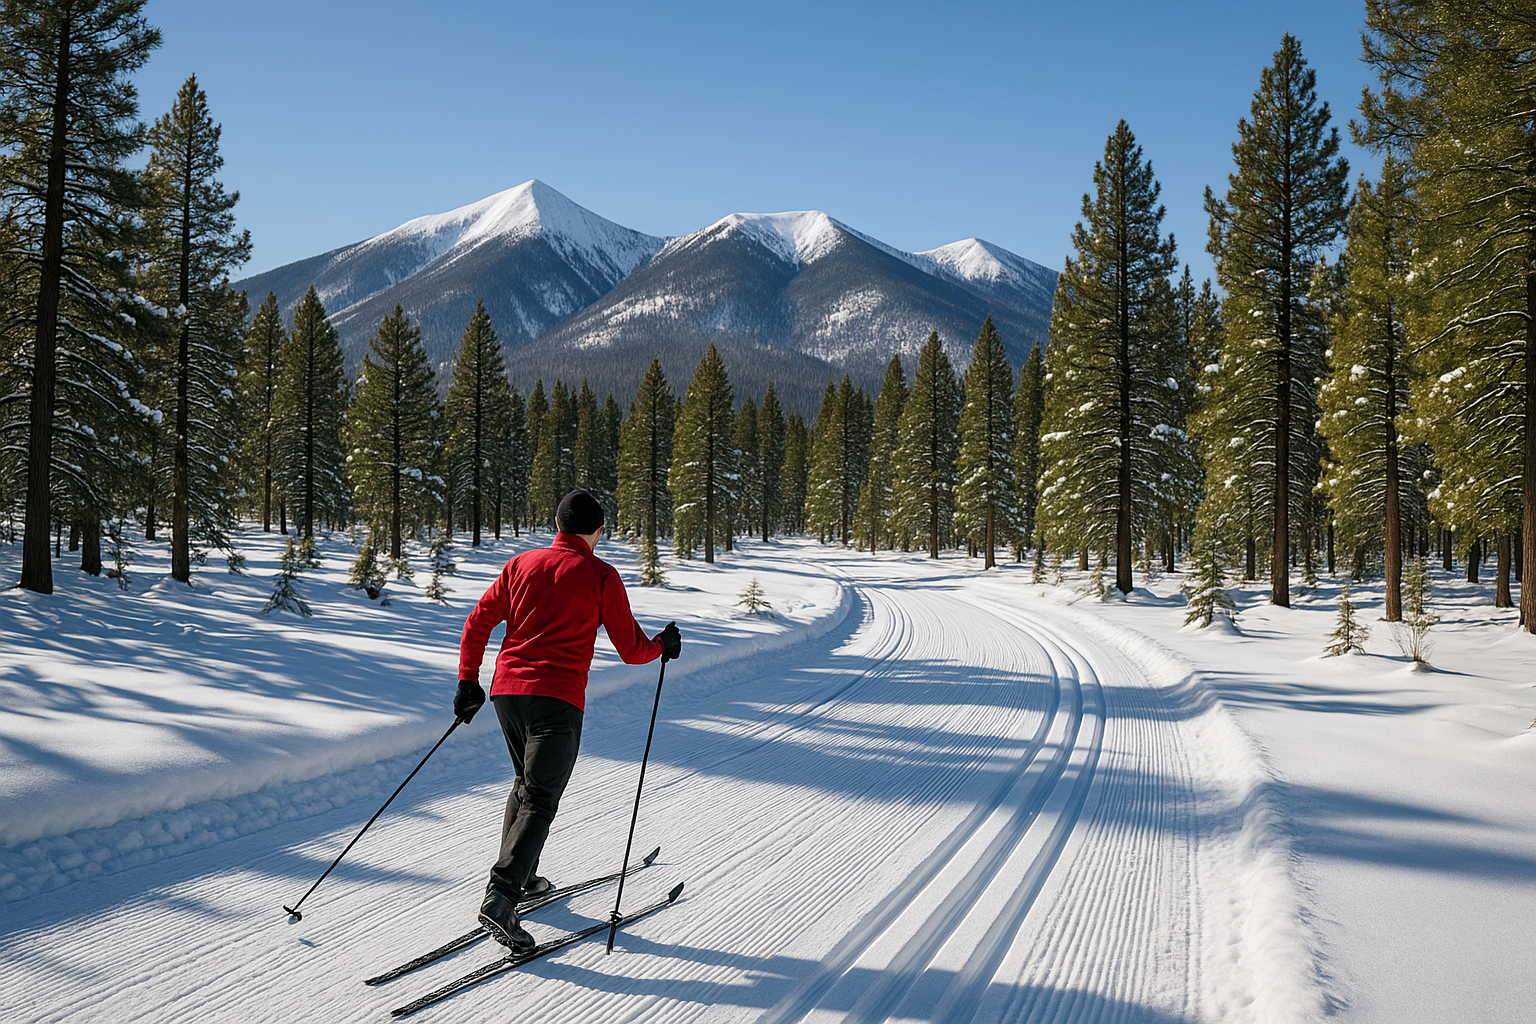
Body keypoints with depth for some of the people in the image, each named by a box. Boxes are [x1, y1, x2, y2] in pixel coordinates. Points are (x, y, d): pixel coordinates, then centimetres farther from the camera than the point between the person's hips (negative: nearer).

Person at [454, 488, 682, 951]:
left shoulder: (521, 564, 11)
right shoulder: (601, 575, -2)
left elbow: (477, 624, 10)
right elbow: (631, 650, 0)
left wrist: (468, 681, 17)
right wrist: (664, 645, 20)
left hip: (507, 688, 6)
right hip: (557, 697, -6)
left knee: (527, 783, 24)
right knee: (540, 800, -6)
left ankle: (519, 876, 27)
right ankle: (500, 897, -18)